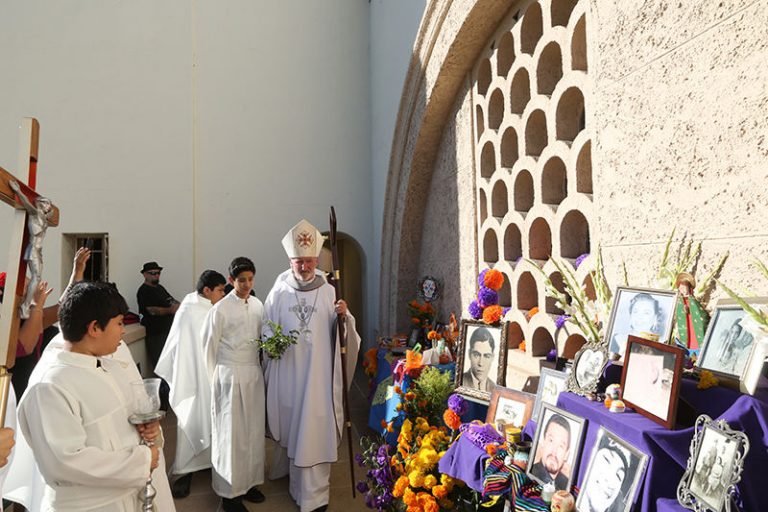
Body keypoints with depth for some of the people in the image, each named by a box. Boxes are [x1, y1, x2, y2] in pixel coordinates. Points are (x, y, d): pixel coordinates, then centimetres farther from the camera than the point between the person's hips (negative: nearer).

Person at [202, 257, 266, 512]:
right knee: (231, 433, 4)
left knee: (254, 430, 13)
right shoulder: (220, 309, -12)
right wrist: (215, 381, 1)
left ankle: (249, 482, 30)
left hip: (254, 374, 5)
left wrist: (260, 368, 7)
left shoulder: (257, 305, 3)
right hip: (230, 376, -5)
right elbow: (209, 348, -4)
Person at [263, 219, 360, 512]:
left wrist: (344, 316, -19)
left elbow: (342, 334, 1)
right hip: (287, 373, 1)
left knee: (315, 429, 1)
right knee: (291, 425, 16)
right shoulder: (279, 292, 0)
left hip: (319, 374, -1)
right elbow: (266, 329, 6)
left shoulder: (329, 292, 0)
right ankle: (292, 471, 41)